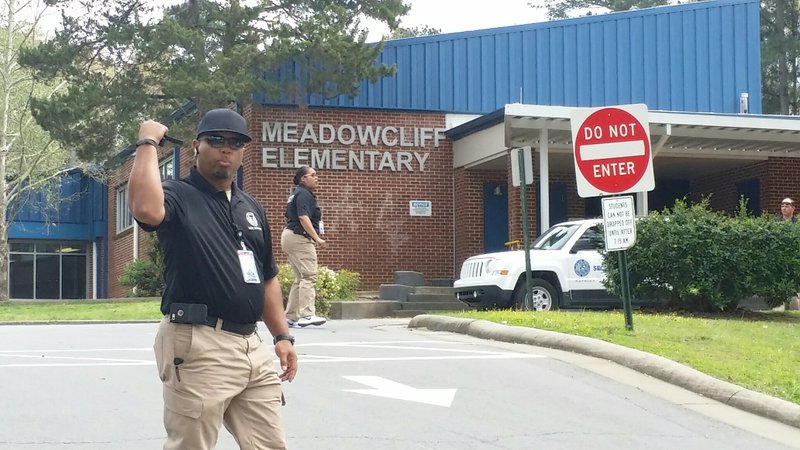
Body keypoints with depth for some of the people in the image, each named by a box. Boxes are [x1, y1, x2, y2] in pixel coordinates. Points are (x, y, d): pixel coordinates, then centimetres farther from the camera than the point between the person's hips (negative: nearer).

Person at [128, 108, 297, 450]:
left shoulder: (252, 209, 19)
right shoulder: (177, 197, -3)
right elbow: (145, 208, -28)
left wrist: (282, 336, 15)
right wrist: (148, 142, -17)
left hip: (252, 345, 7)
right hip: (198, 346, -7)